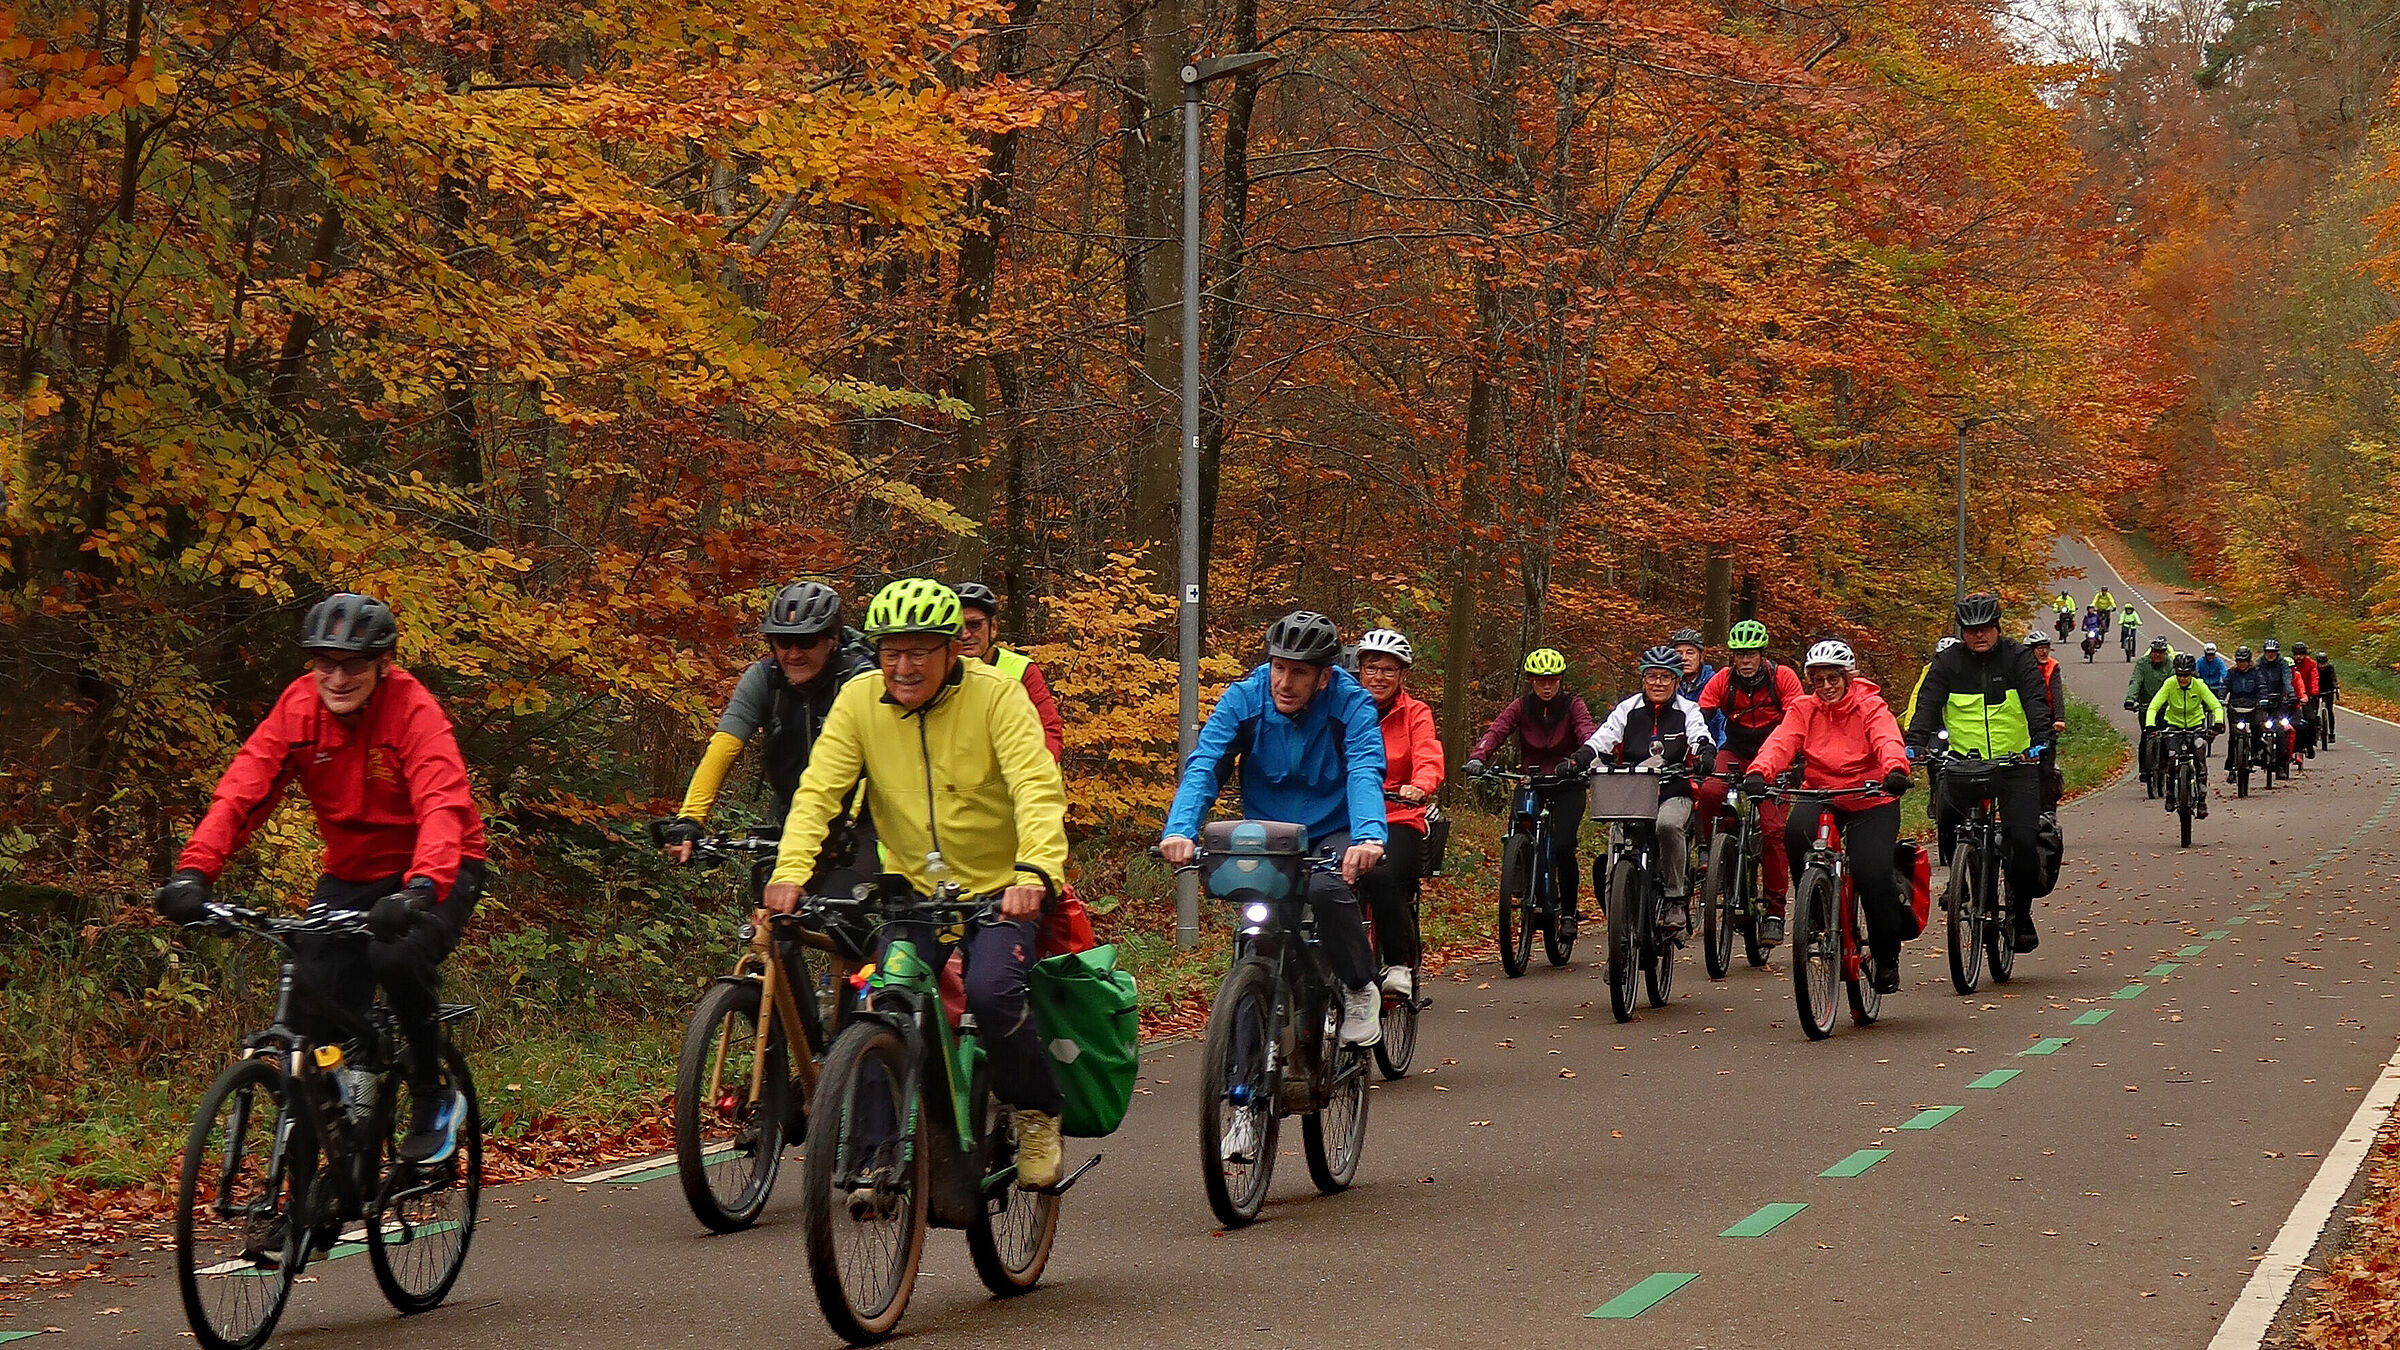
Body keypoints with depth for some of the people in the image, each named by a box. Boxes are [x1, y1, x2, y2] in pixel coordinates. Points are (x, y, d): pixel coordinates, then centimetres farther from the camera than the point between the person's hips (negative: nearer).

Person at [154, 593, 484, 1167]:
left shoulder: (414, 711, -22)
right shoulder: (298, 708, -10)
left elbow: (444, 806, -36)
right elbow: (241, 791, -17)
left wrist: (420, 889, -53)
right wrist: (193, 871, -33)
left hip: (436, 871, -4)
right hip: (351, 876, 5)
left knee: (397, 956, -32)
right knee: (315, 1004, -11)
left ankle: (432, 1098, -8)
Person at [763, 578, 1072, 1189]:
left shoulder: (996, 694, -15)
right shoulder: (859, 700, -6)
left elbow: (1037, 789, -25)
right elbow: (818, 790, -13)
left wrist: (1036, 872, -43)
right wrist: (790, 870, -31)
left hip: (1000, 889, -3)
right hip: (915, 888, 3)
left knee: (991, 992, -24)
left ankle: (1037, 1113, 0)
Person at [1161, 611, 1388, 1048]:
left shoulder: (1351, 704, -15)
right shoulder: (1244, 698, -11)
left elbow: (1366, 773, -28)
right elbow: (1203, 766, -20)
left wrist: (1369, 835, -49)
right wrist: (1180, 830, -38)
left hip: (1333, 835, -2)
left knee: (1327, 890, -32)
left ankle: (1360, 990, -9)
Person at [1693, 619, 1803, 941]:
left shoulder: (1782, 677, -10)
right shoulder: (1723, 680, -6)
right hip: (1735, 753, 2)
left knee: (1773, 828, -16)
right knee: (1709, 792, -31)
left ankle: (1775, 911, -9)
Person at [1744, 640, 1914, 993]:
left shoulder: (1870, 707, -8)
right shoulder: (1804, 710, 0)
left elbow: (1888, 739, -27)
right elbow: (1781, 742, -17)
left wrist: (1895, 769, -50)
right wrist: (1758, 772, -38)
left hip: (1871, 800, -2)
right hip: (1821, 795, 2)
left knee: (1873, 874, -19)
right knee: (1796, 831, -32)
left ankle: (1887, 957, 5)